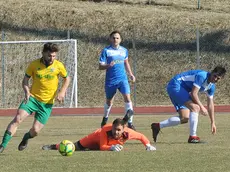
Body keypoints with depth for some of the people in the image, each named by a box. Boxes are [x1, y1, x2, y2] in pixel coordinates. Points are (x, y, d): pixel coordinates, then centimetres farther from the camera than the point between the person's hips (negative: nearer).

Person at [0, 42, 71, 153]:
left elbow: (67, 78, 11)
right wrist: (27, 92, -13)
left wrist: (62, 92, -5)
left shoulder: (58, 66, -5)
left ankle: (26, 137, 31)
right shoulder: (34, 65, -4)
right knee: (18, 118, -23)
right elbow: (25, 80, 6)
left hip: (47, 103, 0)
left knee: (35, 131, -7)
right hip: (33, 98, 0)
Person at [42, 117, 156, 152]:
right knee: (76, 147, 4)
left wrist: (148, 146, -31)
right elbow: (102, 147, -42)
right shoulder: (106, 131, -47)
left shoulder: (127, 133, -40)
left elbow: (141, 136, -23)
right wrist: (111, 147, -59)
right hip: (97, 138, -4)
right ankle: (54, 146, 25)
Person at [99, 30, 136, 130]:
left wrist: (130, 74, 19)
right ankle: (105, 118, 41)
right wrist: (108, 65, -26)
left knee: (127, 98, -16)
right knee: (109, 101, 14)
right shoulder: (106, 51, -4)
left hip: (122, 79, 2)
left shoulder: (124, 50, 8)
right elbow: (100, 66, -7)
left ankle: (130, 122, -14)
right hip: (110, 80, -2)